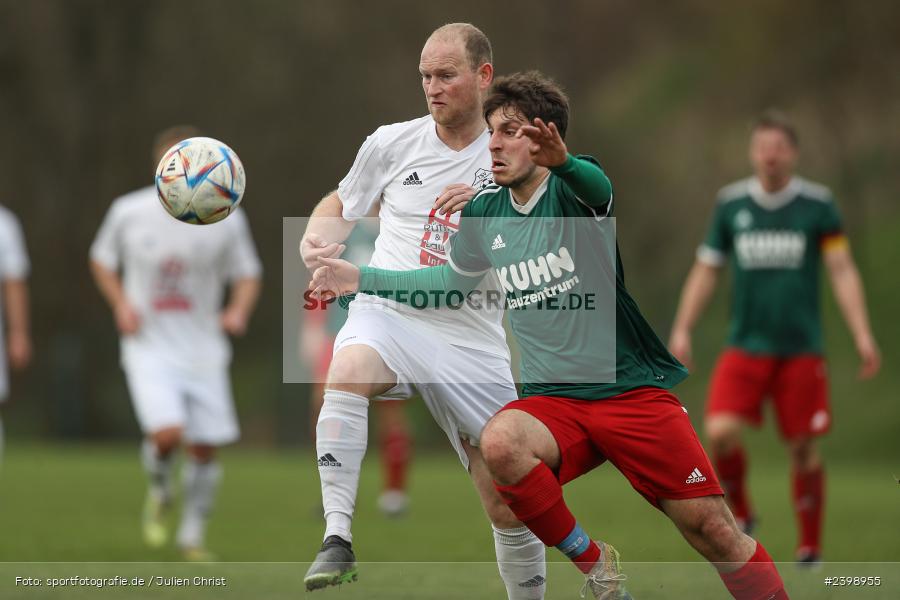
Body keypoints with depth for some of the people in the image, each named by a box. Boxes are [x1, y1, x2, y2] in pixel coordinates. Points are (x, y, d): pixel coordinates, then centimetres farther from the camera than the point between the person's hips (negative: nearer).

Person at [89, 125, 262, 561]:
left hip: (203, 350, 2)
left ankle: (193, 534, 25)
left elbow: (247, 275, 7)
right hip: (149, 348, -2)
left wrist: (239, 310, -14)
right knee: (167, 432, -22)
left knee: (205, 447, 3)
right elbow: (101, 259, 10)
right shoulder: (129, 212, -6)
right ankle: (159, 492, 11)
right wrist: (121, 305, -6)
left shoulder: (227, 220, -5)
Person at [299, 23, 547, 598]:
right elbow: (344, 202, 22)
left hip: (472, 340, 0)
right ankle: (338, 540, -37)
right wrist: (317, 241, 1)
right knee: (349, 371, -37)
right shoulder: (393, 143, 5)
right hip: (388, 313, 0)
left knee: (509, 506, -1)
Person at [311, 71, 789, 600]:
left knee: (714, 530, -11)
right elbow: (454, 282, 27)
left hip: (633, 390, -3)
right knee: (499, 442, -31)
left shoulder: (575, 186, -8)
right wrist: (364, 278, 23)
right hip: (554, 401, 3)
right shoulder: (484, 215, 7)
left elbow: (597, 188, -35)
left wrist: (561, 161, -58)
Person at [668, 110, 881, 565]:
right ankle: (740, 517, 8)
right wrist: (682, 330, 2)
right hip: (745, 346, 1)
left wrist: (862, 335, -11)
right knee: (720, 432, -17)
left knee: (802, 447, 2)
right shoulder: (730, 203, 4)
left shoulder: (818, 204, -1)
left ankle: (810, 549, 17)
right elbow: (705, 271, 10)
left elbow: (842, 271, -2)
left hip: (801, 348, -1)